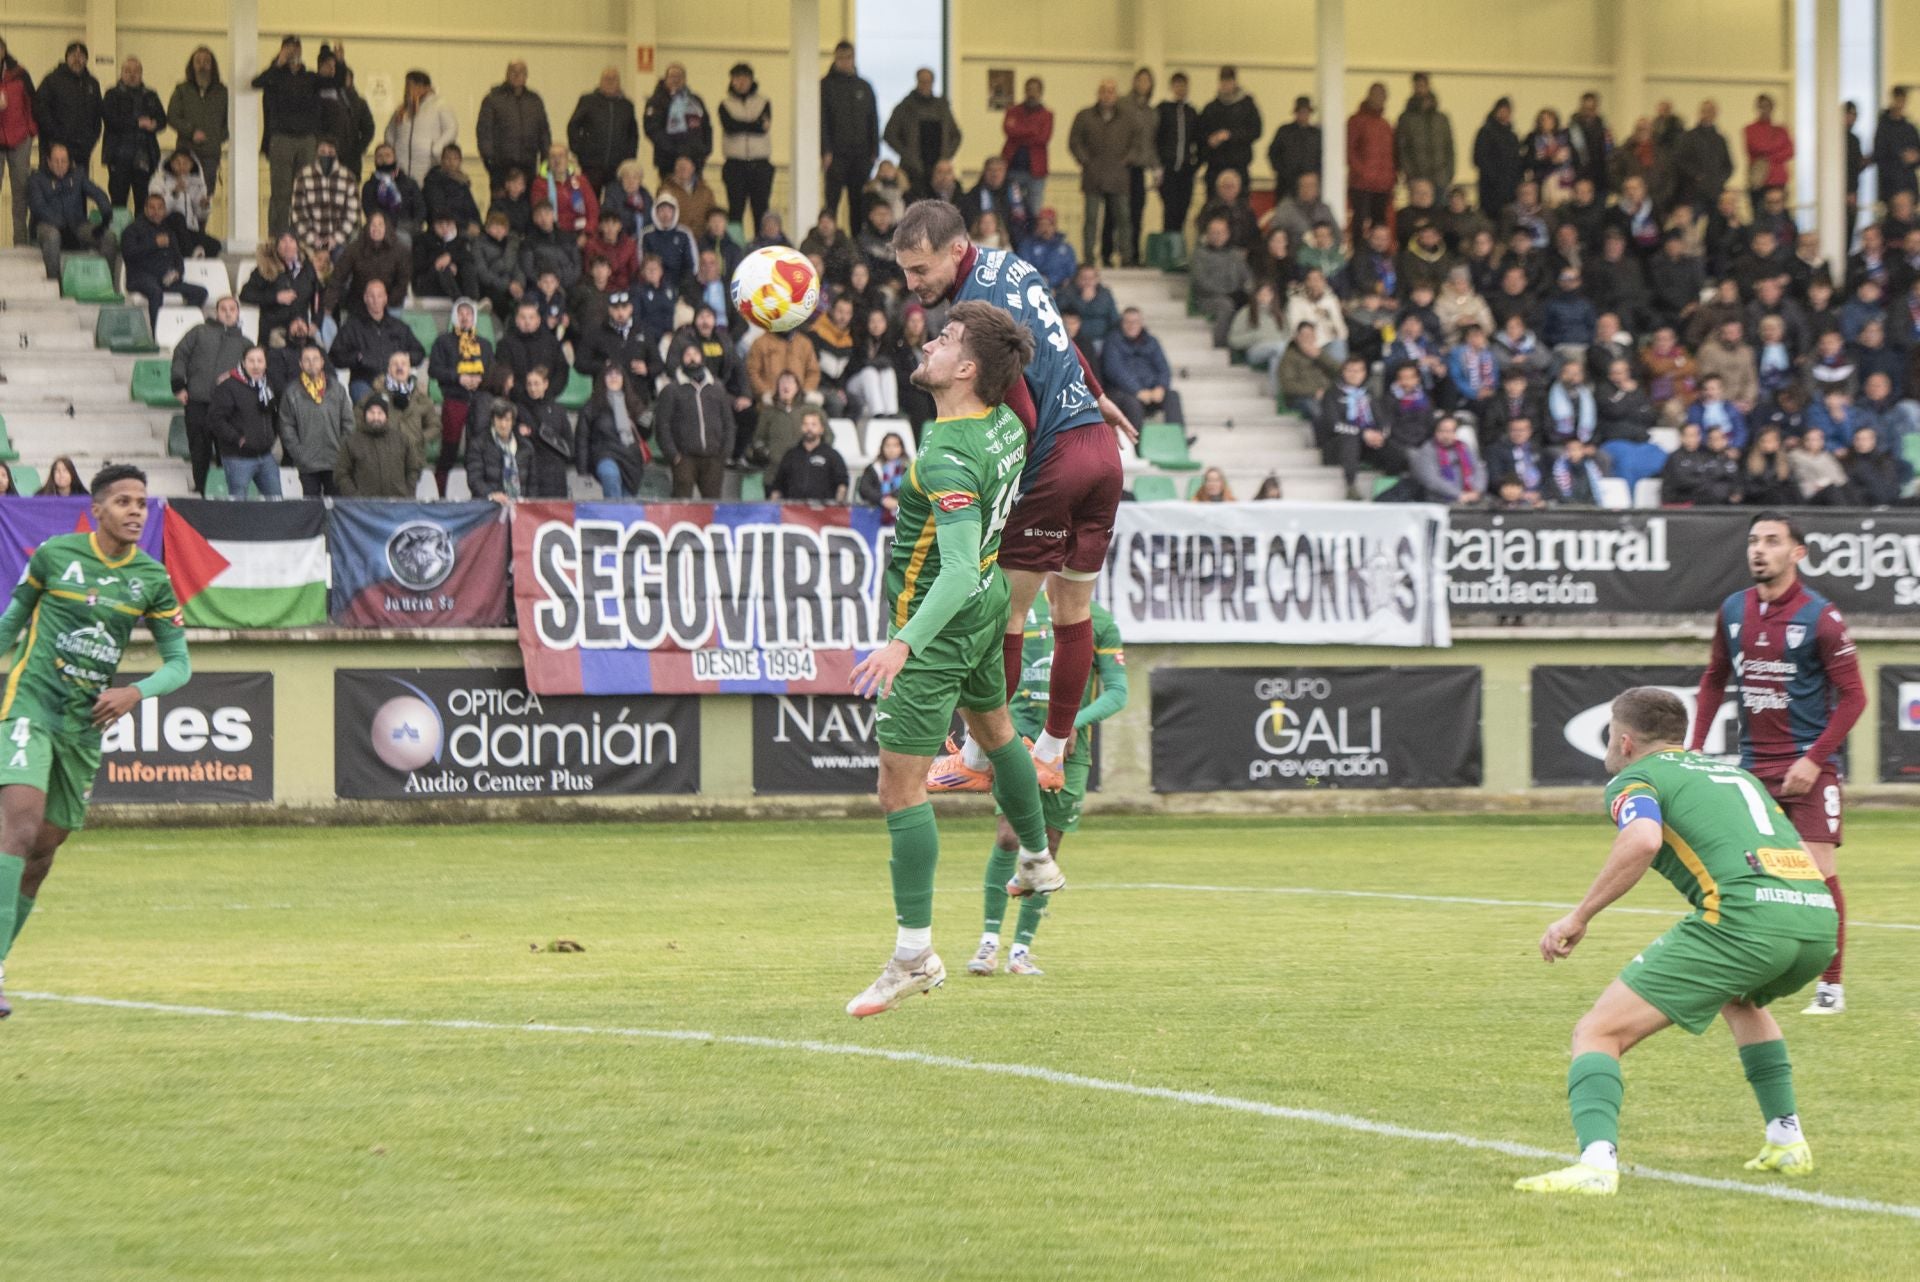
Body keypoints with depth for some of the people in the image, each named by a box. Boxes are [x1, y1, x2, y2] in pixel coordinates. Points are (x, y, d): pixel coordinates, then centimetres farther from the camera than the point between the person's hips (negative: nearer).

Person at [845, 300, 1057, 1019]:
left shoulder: (949, 459, -31)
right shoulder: (1004, 422, -5)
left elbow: (960, 570, -37)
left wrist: (905, 644, -43)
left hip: (940, 623, -10)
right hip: (986, 607, 10)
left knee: (900, 786, -8)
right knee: (992, 727, 34)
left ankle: (914, 955, -10)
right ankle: (1037, 861, 55)